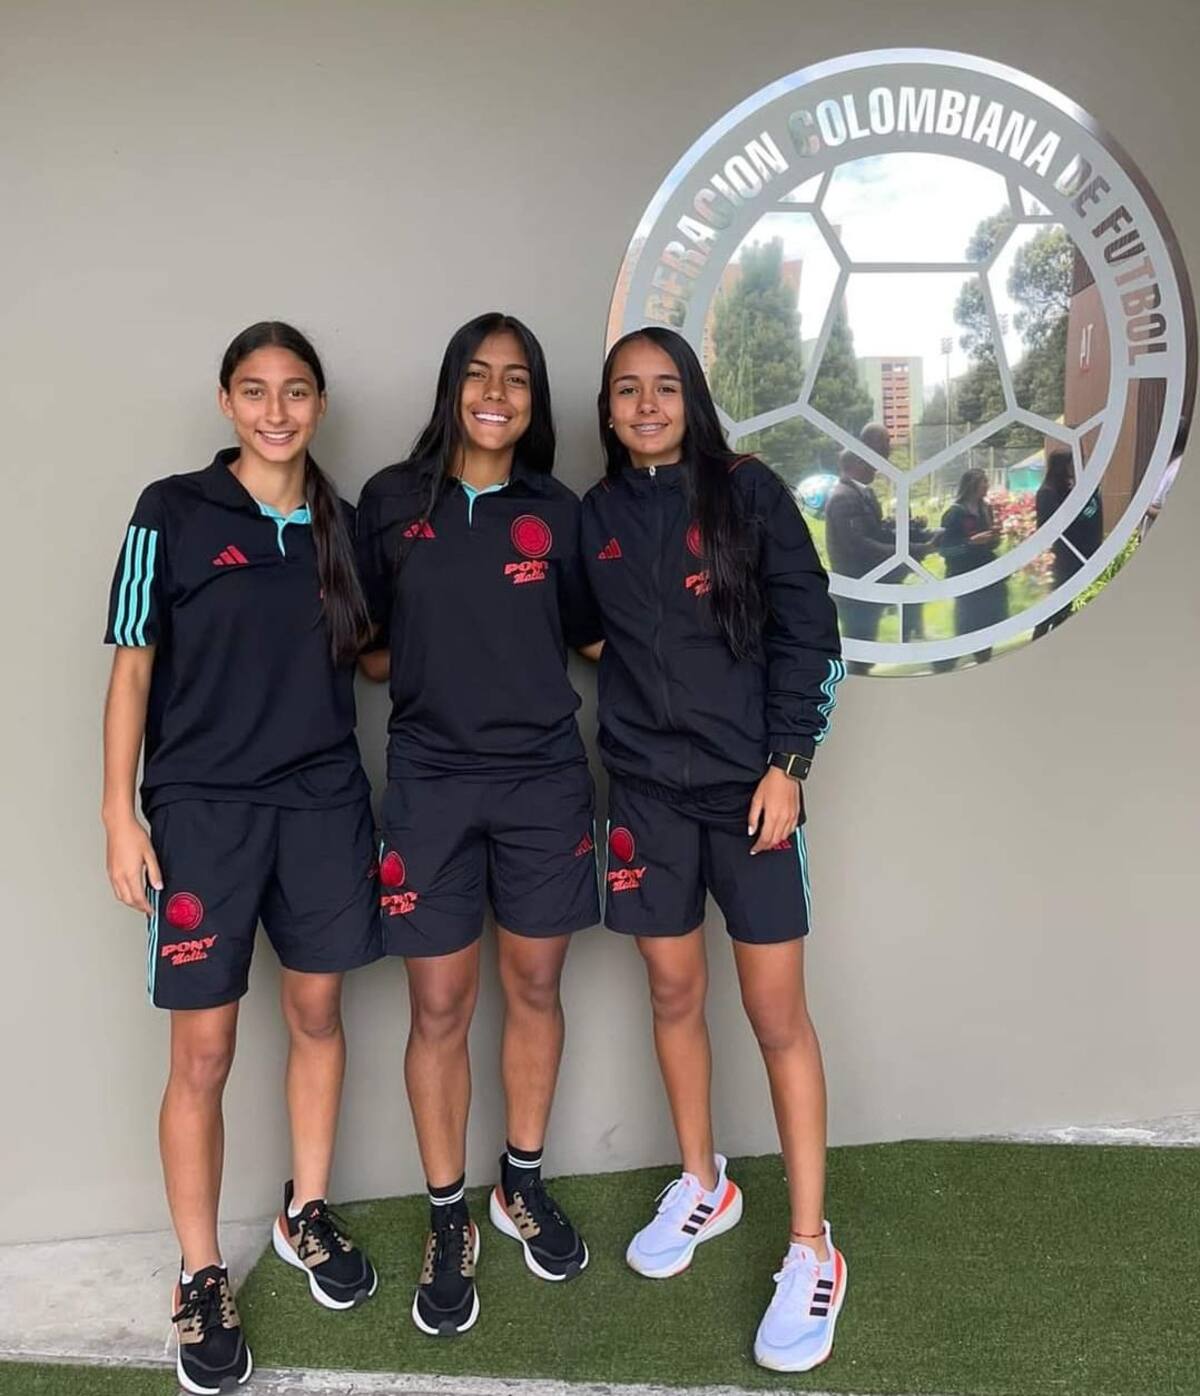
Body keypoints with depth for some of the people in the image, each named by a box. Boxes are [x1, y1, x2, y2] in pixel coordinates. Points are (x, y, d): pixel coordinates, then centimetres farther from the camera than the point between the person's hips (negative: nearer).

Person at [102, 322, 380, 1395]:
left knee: (318, 1014, 14)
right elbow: (133, 668, -4)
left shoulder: (342, 524, 7)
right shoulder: (172, 513, -5)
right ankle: (202, 1277, 21)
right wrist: (121, 814, -8)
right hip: (203, 807, -4)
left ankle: (306, 1214, 35)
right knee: (203, 1053, 3)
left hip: (324, 802, 4)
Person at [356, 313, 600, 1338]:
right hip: (432, 783, -1)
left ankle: (523, 1184, 34)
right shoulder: (392, 500, 1)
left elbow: (592, 634, 12)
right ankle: (449, 1220, 25)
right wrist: (433, 671, -6)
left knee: (535, 989, 12)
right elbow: (367, 645, 7)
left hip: (543, 780, 2)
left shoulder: (556, 510, 4)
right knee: (439, 1008, 5)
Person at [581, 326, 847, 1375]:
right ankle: (702, 1187, 34)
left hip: (749, 781, -3)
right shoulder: (594, 515, 6)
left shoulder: (747, 490, -2)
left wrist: (786, 764, -10)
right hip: (645, 789, 3)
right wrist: (605, 761, 1)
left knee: (777, 1011, 0)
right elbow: (585, 640, 10)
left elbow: (808, 631, -4)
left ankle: (812, 1250, 13)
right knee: (673, 993, 13)